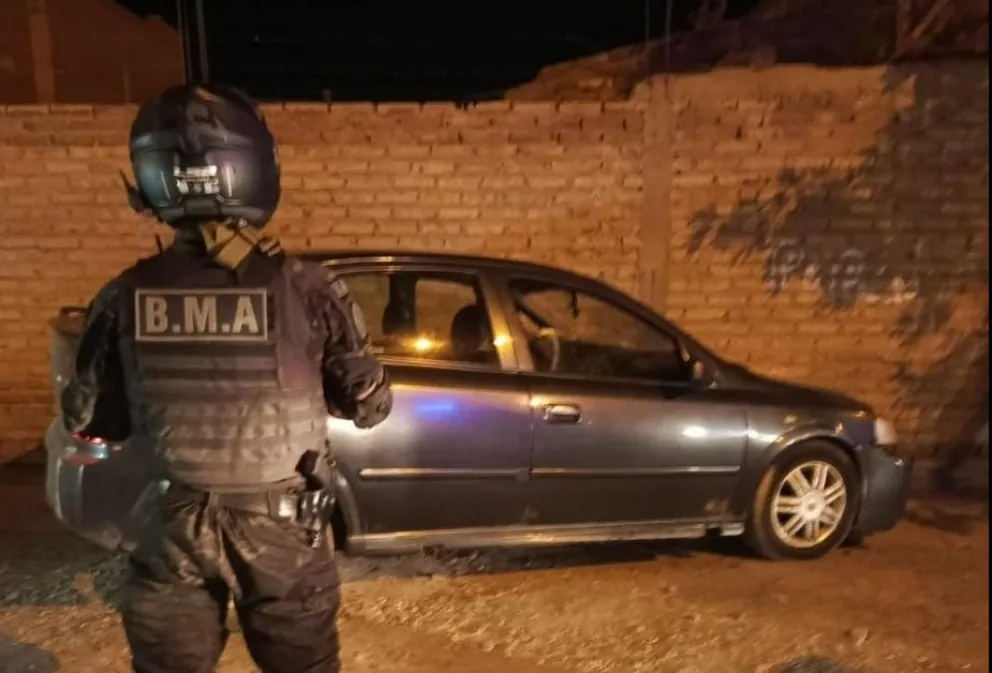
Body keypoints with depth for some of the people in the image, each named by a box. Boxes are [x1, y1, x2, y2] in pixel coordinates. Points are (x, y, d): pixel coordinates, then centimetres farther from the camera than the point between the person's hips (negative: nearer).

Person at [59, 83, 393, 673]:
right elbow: (369, 407, -9)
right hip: (285, 530, -1)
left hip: (172, 530, 2)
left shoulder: (123, 300, -12)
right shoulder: (307, 288, -19)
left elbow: (90, 423, 1)